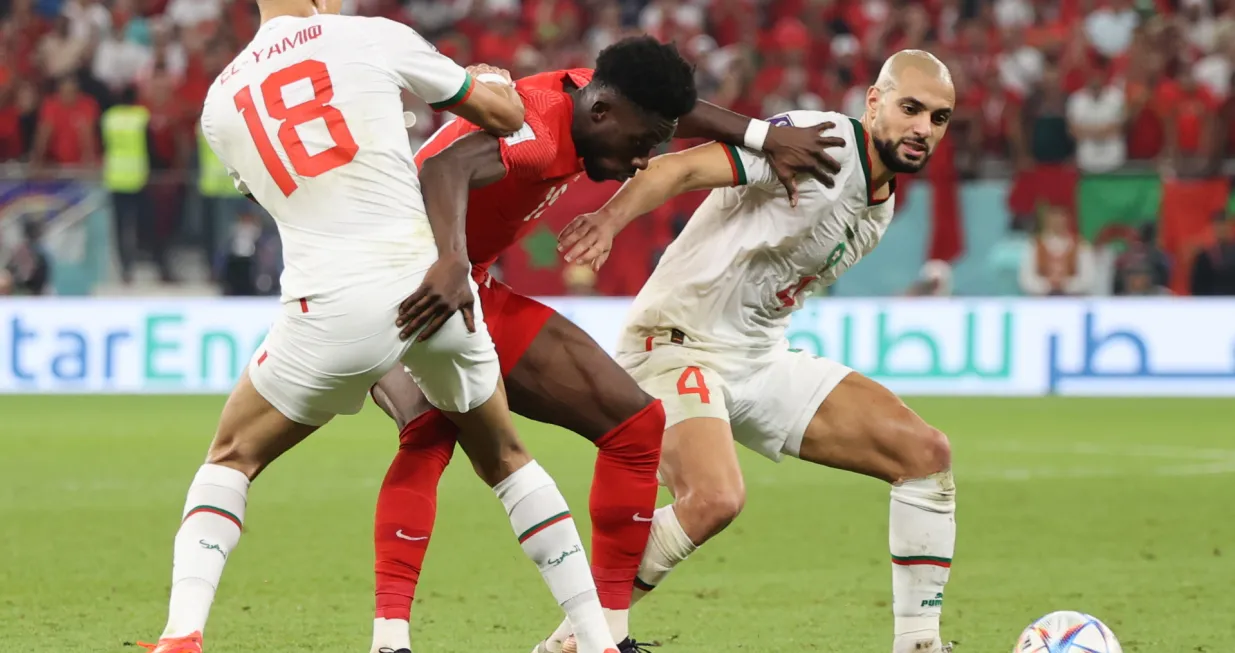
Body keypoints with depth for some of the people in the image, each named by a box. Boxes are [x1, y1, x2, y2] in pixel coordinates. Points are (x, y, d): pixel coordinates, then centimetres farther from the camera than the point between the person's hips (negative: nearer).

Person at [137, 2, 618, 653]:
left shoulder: (221, 101, 9)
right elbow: (505, 116, 11)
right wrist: (497, 81, 36)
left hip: (333, 307, -1)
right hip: (433, 287, 1)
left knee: (231, 459, 17)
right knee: (506, 457, 23)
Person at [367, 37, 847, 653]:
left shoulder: (582, 94, -3)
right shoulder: (537, 129, -32)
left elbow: (666, 107, 20)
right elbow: (446, 168, -54)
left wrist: (766, 137, 13)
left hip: (473, 297, 10)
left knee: (635, 423, 9)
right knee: (431, 432, -39)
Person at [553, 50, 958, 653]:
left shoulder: (880, 208, 12)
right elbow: (682, 168, -29)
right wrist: (610, 219, -45)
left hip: (760, 360, 9)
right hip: (678, 344, -9)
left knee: (927, 453, -1)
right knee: (714, 500, -33)